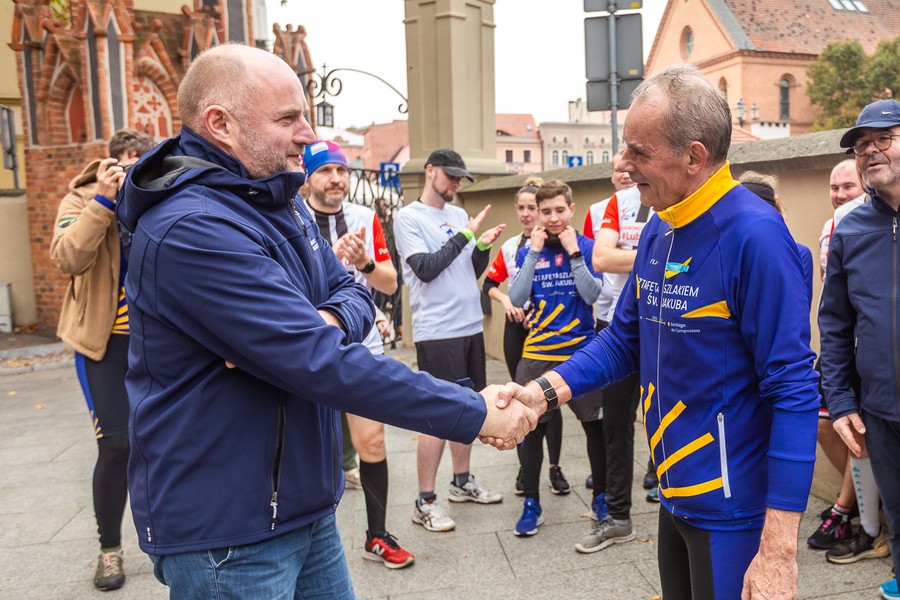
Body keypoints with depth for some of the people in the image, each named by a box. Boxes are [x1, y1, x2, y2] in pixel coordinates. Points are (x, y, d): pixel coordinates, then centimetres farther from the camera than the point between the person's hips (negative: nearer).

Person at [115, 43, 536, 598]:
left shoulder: (282, 204, 7)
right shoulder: (192, 229, -25)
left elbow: (354, 292, 6)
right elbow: (321, 362, -30)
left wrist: (330, 321, -20)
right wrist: (474, 414, -24)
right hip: (226, 532, -8)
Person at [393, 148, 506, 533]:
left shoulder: (459, 215, 13)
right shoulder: (408, 217, -5)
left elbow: (473, 273, 15)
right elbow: (425, 269, -16)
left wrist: (483, 246, -4)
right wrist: (465, 235, -14)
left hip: (471, 326, 7)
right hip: (436, 332, -7)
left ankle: (462, 482, 30)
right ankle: (425, 502, 8)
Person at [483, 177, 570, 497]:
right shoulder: (509, 246, 7)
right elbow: (489, 284, 11)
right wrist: (505, 300, -6)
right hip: (516, 327, 4)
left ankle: (555, 468, 15)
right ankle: (525, 468, 19)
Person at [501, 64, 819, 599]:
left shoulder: (753, 235, -21)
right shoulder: (657, 230, 2)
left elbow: (794, 391, -22)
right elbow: (625, 338, 8)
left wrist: (779, 549, -23)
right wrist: (544, 391, -7)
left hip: (733, 511, -7)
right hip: (675, 497, 8)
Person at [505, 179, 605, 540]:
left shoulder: (587, 247, -1)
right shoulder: (528, 252, 4)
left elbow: (592, 295, -12)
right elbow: (516, 299, -9)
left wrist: (573, 252, -17)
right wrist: (534, 252, -12)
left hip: (581, 350, -1)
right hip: (538, 353, 1)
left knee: (594, 425, 8)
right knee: (531, 428, 3)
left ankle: (600, 496, 28)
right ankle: (531, 502, 19)